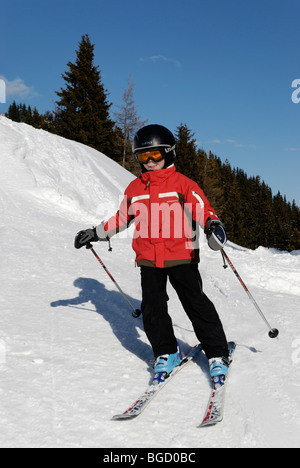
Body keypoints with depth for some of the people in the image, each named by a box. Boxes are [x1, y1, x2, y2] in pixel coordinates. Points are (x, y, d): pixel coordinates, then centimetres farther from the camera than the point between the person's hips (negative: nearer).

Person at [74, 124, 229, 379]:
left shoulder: (183, 184, -3)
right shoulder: (134, 188, 10)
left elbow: (203, 209, -9)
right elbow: (122, 218, 20)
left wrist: (213, 225, -30)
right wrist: (96, 233, 16)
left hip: (181, 256, -4)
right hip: (149, 260, 4)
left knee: (197, 304, -2)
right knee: (152, 308, 1)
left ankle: (218, 353, 12)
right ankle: (166, 352, 21)